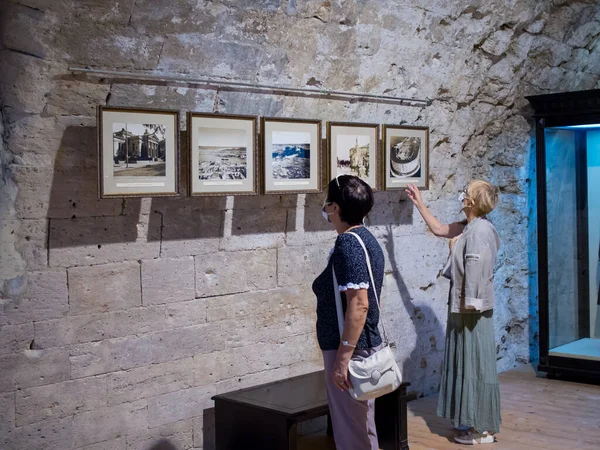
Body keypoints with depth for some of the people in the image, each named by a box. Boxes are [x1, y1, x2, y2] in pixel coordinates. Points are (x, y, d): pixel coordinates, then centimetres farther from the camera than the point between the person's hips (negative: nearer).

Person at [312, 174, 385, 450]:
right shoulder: (366, 239, 12)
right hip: (365, 346, 10)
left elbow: (358, 305, -25)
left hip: (350, 350, -10)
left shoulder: (348, 243, -18)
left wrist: (342, 358, -24)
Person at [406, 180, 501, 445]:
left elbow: (475, 270, -22)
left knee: (476, 365, -3)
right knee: (468, 364, 15)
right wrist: (419, 203, 30)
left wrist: (469, 303, -21)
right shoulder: (468, 227, 11)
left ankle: (483, 429, 5)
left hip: (473, 309, -10)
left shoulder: (480, 230, -19)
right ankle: (471, 421, 25)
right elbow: (439, 229, 26)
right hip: (464, 307, 10)